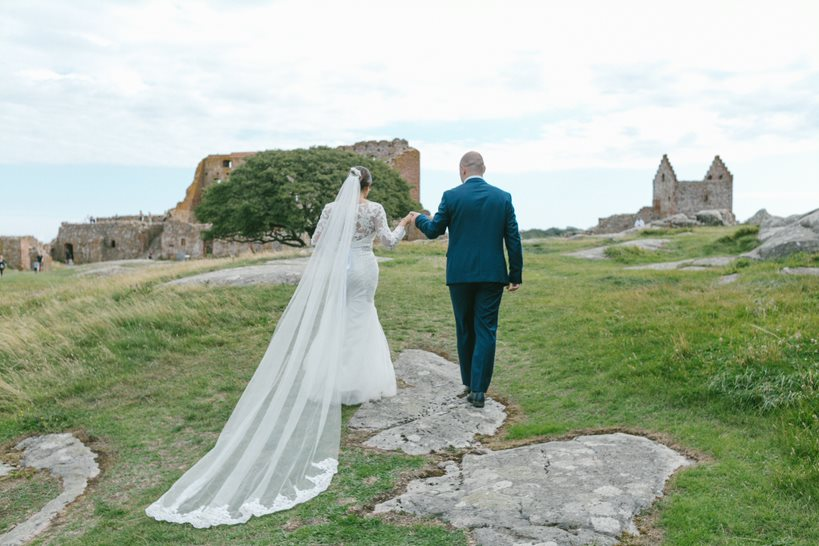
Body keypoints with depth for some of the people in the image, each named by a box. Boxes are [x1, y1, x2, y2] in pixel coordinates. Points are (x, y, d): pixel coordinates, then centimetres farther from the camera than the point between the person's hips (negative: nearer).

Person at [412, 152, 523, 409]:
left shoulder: (451, 196, -4)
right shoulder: (503, 197, 2)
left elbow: (434, 231, 4)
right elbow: (513, 238, 2)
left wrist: (418, 219, 25)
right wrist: (516, 274, 7)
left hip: (460, 274, 0)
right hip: (492, 274, 1)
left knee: (465, 329, 14)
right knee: (486, 331, 4)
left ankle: (468, 383, 26)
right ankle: (478, 390, 2)